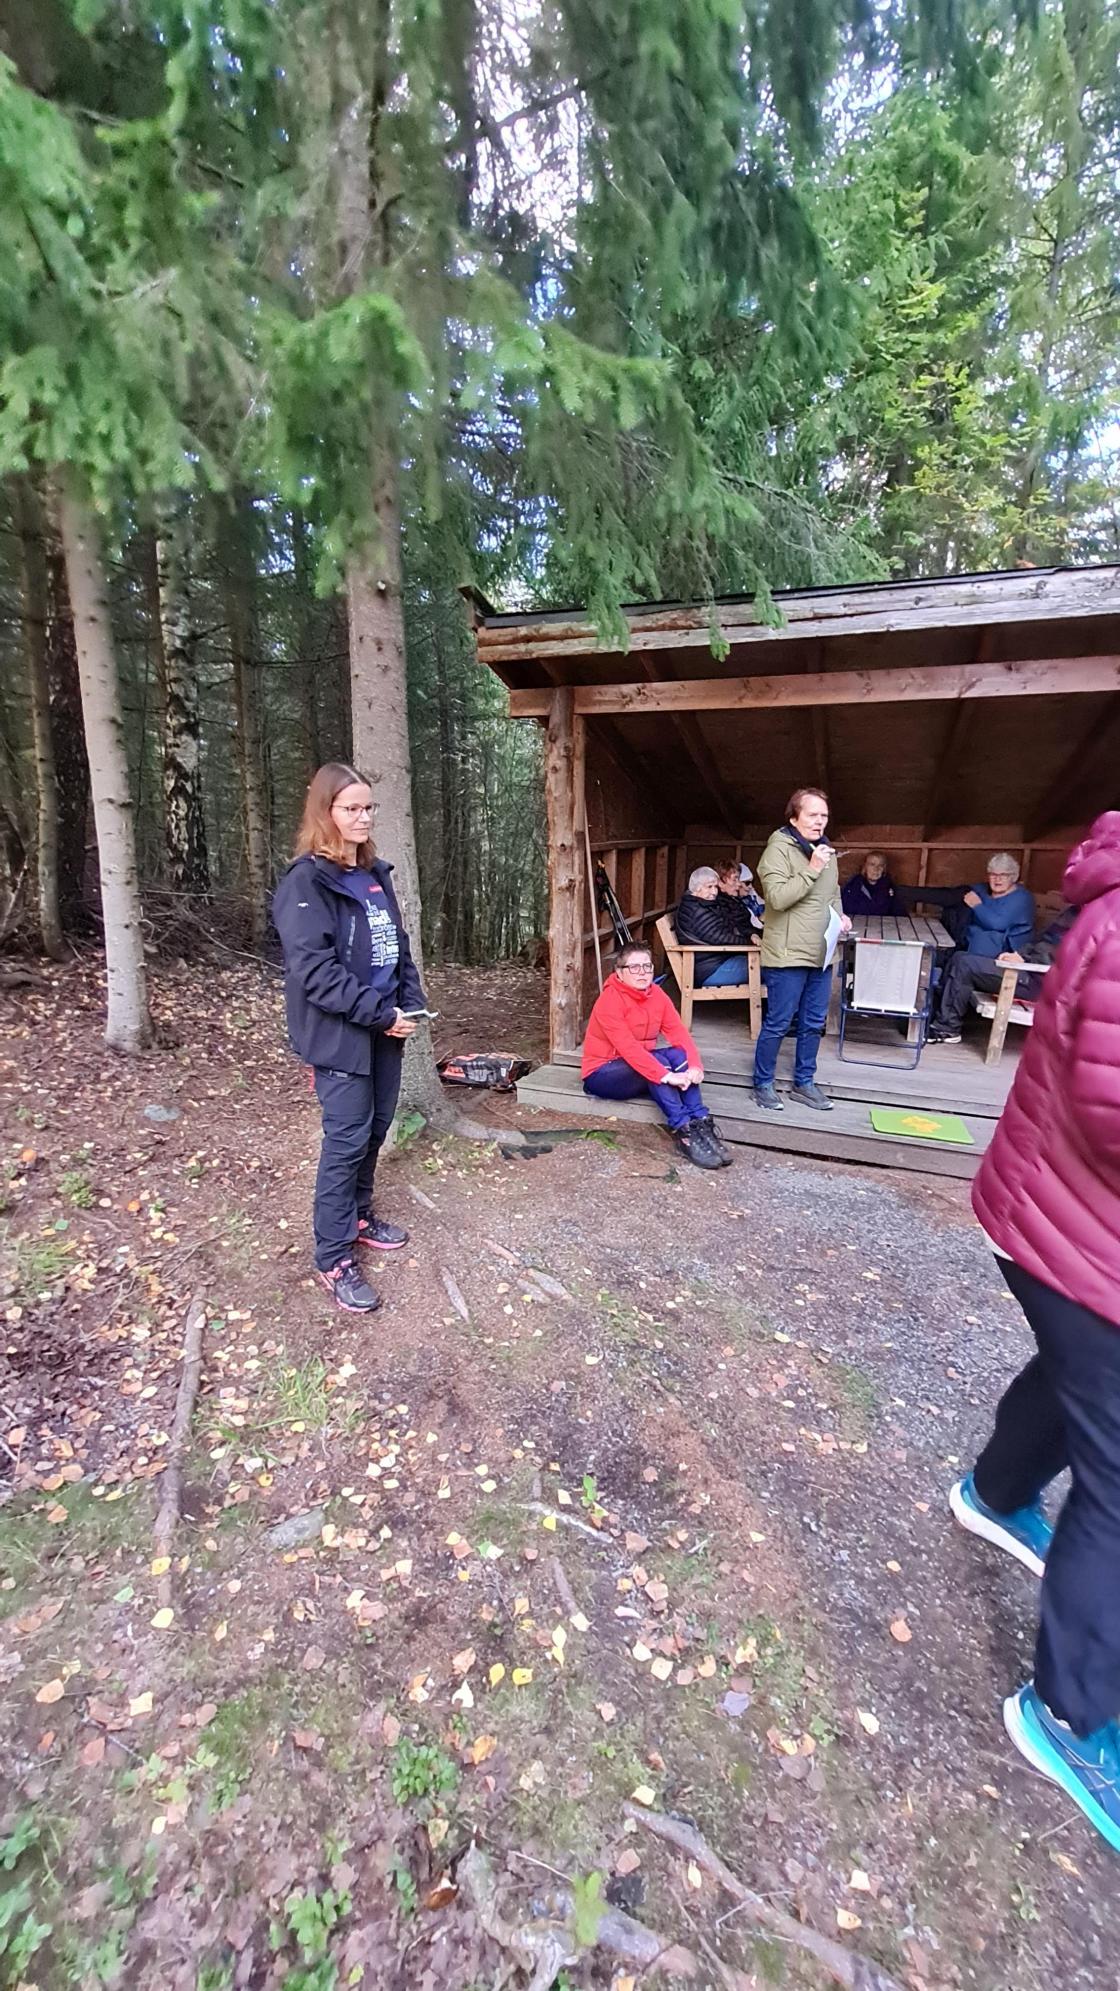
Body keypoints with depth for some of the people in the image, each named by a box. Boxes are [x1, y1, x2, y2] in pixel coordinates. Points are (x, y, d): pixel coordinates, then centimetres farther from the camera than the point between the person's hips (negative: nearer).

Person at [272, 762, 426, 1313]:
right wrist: (380, 1013, -20)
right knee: (347, 1139, -3)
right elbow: (315, 969, -20)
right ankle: (334, 1259, 10)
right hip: (339, 1034, -7)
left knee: (375, 1128, 16)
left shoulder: (375, 873, 12)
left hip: (383, 1027, 8)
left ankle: (358, 1216, 36)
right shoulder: (306, 882, -12)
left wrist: (411, 1001, 1)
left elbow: (399, 943, 16)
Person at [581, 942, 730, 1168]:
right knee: (657, 1061, -31)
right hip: (602, 1074, -6)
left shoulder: (656, 994, -1)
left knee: (679, 1055, -21)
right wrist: (667, 1076, -39)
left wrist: (695, 1065, -29)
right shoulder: (609, 1000, -22)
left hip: (638, 1069, 6)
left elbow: (679, 1032, -10)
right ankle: (684, 1132, -34)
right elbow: (628, 1047, -32)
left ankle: (701, 1124, -27)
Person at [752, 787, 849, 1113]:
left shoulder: (825, 848, 13)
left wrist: (840, 915, 7)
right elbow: (777, 897, -24)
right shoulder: (779, 848, -12)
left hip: (821, 953, 8)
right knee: (778, 1023, 1)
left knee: (814, 1023, 14)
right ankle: (763, 1084, 17)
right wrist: (811, 870, -25)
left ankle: (804, 1083, 28)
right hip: (788, 954, -8)